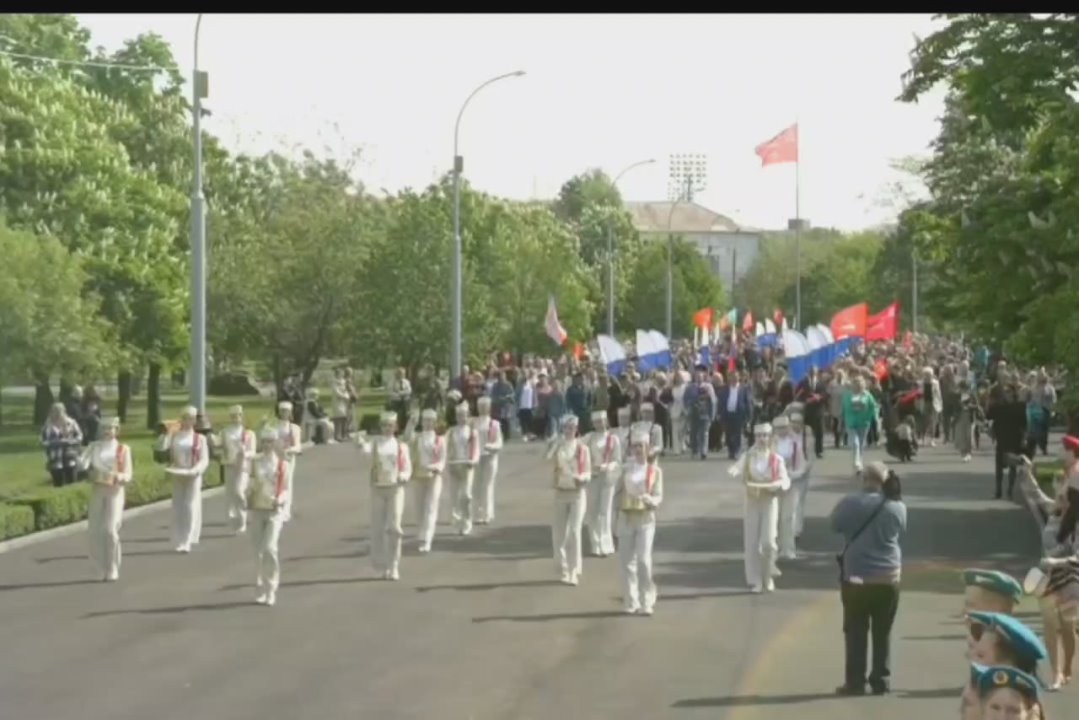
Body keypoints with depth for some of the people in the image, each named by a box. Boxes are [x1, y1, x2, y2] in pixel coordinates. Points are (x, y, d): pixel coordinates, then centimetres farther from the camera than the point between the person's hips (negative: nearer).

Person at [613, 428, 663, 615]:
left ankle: (647, 602, -7)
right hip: (626, 517, 3)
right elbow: (617, 491, 15)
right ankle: (631, 603, 12)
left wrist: (650, 499, -25)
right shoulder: (626, 469, 10)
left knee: (643, 560, -14)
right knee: (626, 561, 3)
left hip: (645, 518, -3)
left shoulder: (655, 470, 2)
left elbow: (658, 496, -5)